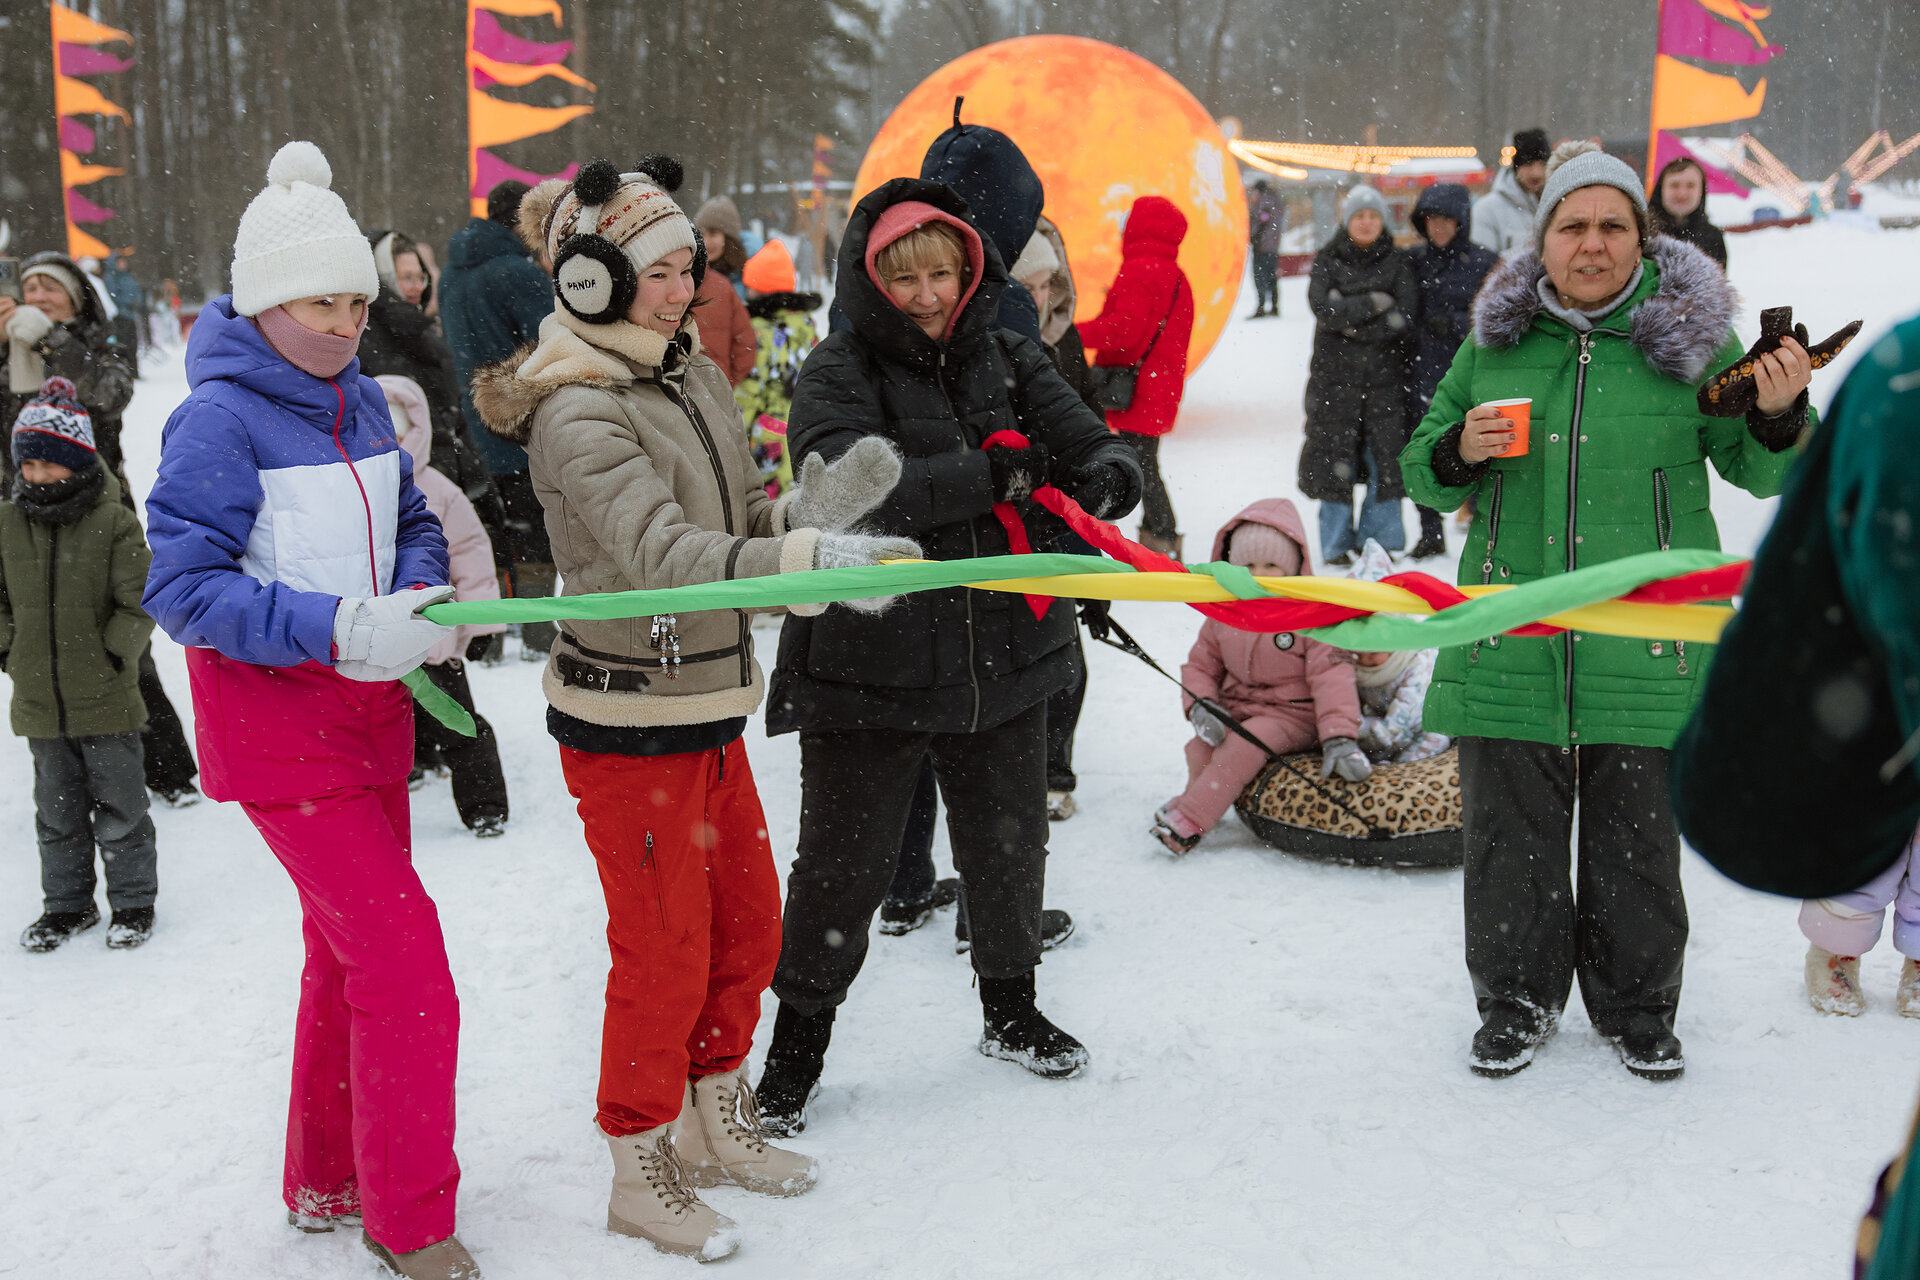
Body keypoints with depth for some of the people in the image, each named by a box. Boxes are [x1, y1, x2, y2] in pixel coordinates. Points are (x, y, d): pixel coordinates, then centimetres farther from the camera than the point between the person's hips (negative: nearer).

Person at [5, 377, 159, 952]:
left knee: (119, 810, 8)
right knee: (57, 812, 16)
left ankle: (133, 902, 23)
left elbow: (138, 604, -7)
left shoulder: (114, 523, -10)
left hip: (106, 700, -4)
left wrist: (112, 655, -13)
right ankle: (69, 904, 31)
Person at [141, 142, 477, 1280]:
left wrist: (419, 598, -9)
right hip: (277, 726, -8)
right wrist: (338, 629, -30)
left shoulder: (359, 399, 5)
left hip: (372, 710, 8)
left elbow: (413, 523, 14)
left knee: (351, 950, 19)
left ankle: (327, 1181, 37)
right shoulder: (219, 419, -17)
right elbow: (183, 587, -20)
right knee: (405, 960, -10)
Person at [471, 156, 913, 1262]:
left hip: (709, 709, 8)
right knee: (666, 951, 3)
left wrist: (811, 510, -10)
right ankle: (643, 1174, 25)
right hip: (628, 723, -8)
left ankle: (717, 1128, 39)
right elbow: (665, 556, -33)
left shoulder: (698, 378, 7)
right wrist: (814, 560, -44)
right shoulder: (577, 415, -20)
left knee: (748, 922, 18)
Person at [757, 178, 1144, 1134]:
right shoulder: (838, 373, -7)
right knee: (845, 865, 3)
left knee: (1008, 844, 19)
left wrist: (1098, 480, -22)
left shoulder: (1010, 362, 7)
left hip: (1004, 655, 5)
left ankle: (1010, 1010, 42)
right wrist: (995, 476, -25)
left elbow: (1099, 452, 3)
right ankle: (799, 1038, 24)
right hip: (871, 661, -4)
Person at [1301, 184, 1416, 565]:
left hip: (1385, 373, 1)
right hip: (1335, 372, -1)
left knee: (1386, 452, -1)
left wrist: (1355, 327, -12)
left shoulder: (1396, 262, 7)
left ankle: (1379, 537, 12)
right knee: (1335, 452, 0)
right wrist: (1373, 304, -12)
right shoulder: (1327, 260, 5)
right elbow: (1323, 308, -10)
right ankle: (1336, 543, 9)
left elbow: (1406, 313, -6)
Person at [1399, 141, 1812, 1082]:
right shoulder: (1496, 338, 6)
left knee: (1637, 841, 9)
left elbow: (1759, 472, 4)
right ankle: (1516, 999, 29)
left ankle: (1637, 1009, 30)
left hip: (1644, 644, -1)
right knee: (1509, 832, 9)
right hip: (1511, 640, 2)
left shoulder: (1691, 334, 0)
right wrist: (1458, 454, -8)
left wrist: (1780, 416, -17)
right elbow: (1421, 471, 14)